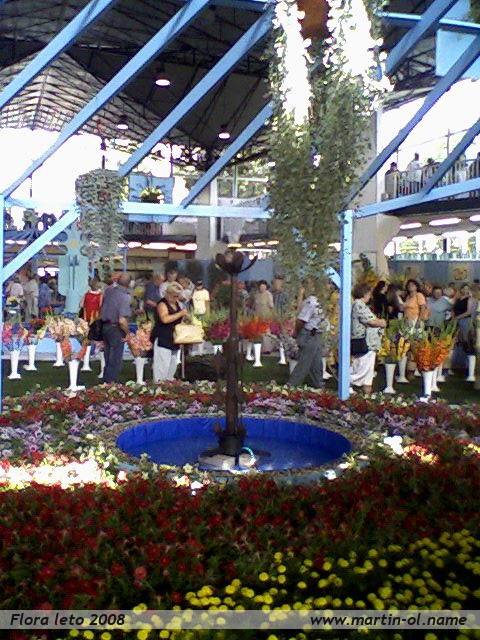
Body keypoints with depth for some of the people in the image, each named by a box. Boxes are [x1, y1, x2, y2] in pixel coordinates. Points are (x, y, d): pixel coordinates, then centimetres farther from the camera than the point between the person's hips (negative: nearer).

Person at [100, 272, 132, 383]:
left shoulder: (108, 290, -2)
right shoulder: (125, 297, -21)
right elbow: (122, 321, -27)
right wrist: (127, 332, -13)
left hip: (104, 326, 7)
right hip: (116, 329, -7)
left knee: (107, 357, 19)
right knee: (115, 359, 5)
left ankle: (106, 381, 29)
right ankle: (112, 382, 10)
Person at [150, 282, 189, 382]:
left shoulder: (177, 303, 15)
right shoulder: (162, 304, -11)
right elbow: (165, 319, -28)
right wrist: (180, 314, -21)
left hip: (173, 339, 9)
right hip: (162, 339, -9)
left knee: (173, 363, 13)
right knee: (163, 364, -11)